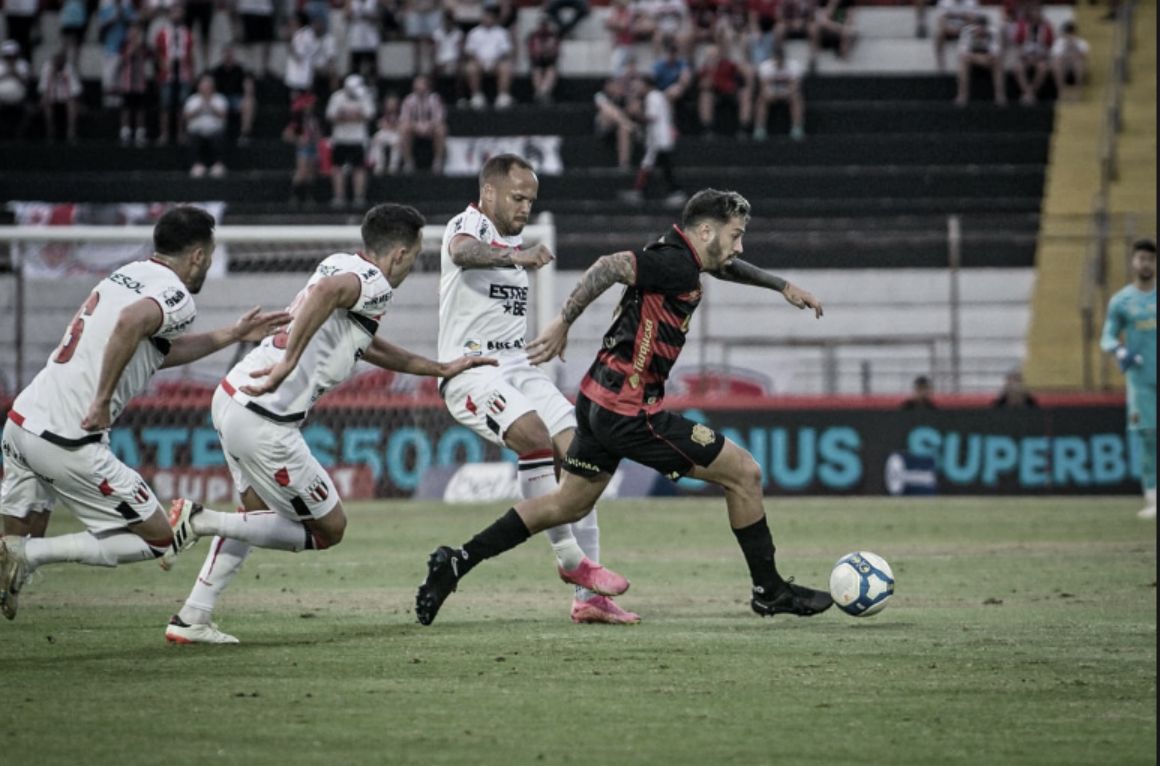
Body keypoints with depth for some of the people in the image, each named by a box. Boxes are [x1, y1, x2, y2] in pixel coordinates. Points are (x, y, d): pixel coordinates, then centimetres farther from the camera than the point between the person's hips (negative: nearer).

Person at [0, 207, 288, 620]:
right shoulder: (177, 297, -8)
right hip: (67, 442, -8)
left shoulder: (128, 274, 18)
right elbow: (130, 323, -30)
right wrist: (103, 399, -22)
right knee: (158, 539, 4)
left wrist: (233, 335, 32)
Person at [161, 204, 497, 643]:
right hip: (264, 421, -9)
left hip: (231, 395, 9)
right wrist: (288, 363, -34)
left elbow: (369, 347, 32)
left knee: (257, 512, 29)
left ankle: (191, 619, 26)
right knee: (329, 529, 6)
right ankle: (202, 522, -3)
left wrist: (442, 369, 37)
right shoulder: (375, 285, -8)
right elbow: (329, 290, -33)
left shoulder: (340, 263, 19)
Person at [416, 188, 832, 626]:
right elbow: (610, 266, -26)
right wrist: (564, 322, -26)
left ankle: (457, 562, 13)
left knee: (566, 506, 18)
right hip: (630, 411, -10)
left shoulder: (678, 257, 14)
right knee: (743, 474, -1)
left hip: (601, 403, 10)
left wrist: (783, 286, 41)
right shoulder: (677, 265, -16)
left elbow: (726, 267, 35)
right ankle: (770, 591, 10)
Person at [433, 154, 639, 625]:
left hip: (517, 369, 8)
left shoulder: (514, 242, 20)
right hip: (470, 370, -8)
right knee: (534, 435, -32)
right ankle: (571, 558, -24)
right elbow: (463, 252, -34)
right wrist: (514, 257, -51)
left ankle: (588, 597, -4)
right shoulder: (468, 224, -7)